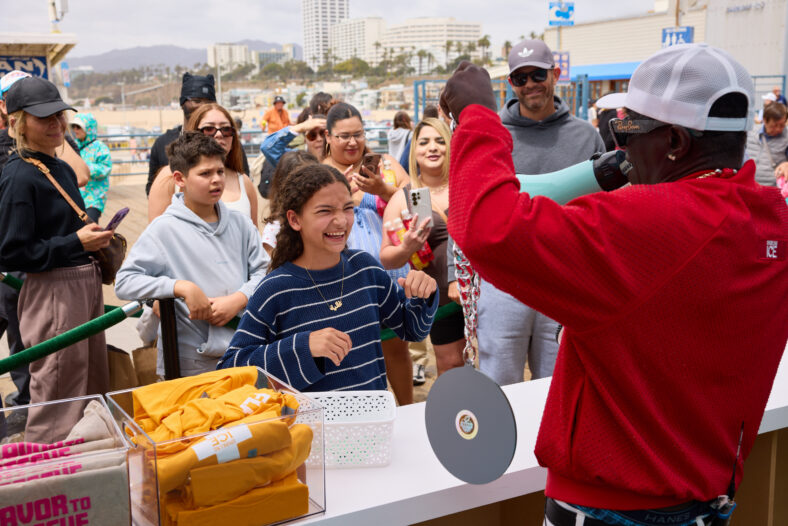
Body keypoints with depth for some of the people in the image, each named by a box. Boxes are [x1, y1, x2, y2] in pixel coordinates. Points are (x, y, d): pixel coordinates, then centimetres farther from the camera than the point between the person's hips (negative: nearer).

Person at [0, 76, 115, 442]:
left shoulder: (62, 169, 11)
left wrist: (95, 238, 7)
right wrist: (76, 243, -18)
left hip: (86, 284, 9)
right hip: (51, 293, -9)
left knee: (94, 391, 18)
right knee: (59, 401, 0)